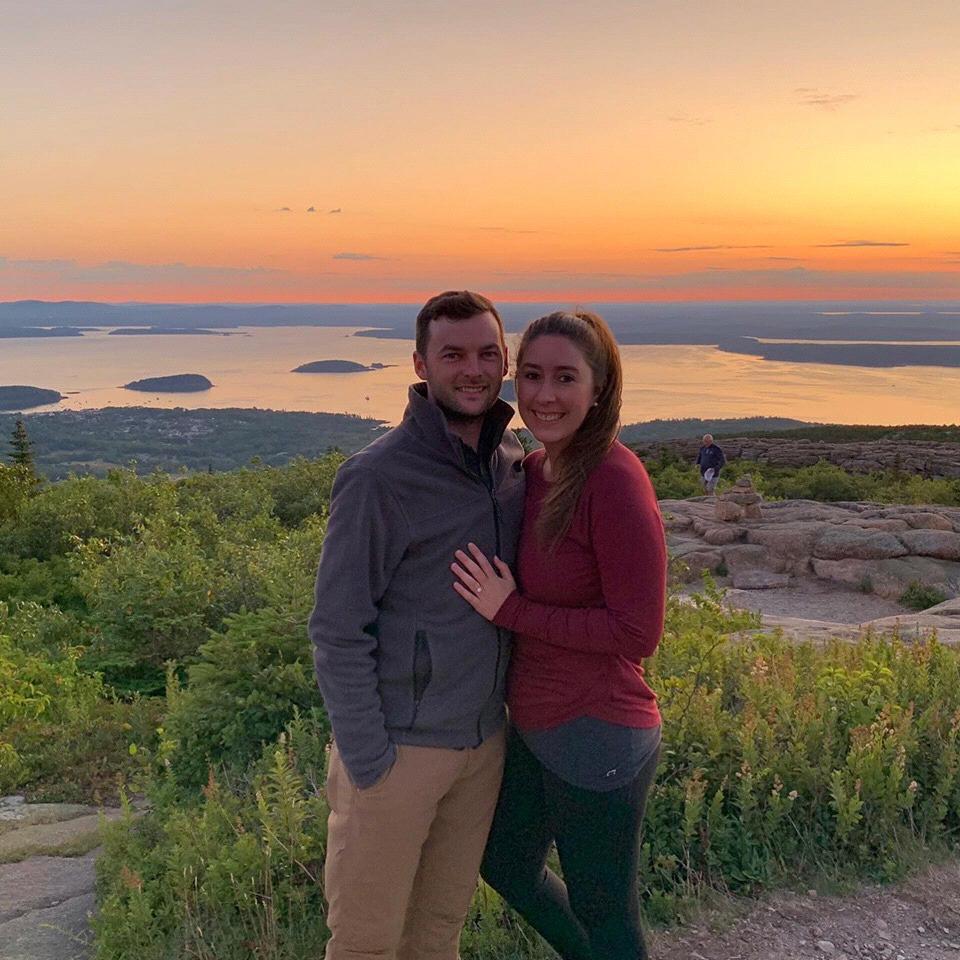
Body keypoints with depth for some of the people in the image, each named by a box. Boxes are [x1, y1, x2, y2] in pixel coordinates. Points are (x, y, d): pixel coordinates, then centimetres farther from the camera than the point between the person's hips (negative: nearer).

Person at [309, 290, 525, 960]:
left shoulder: (514, 461, 2)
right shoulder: (378, 477, -18)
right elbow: (338, 629, -16)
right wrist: (367, 759, -16)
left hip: (484, 741, 6)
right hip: (400, 747, -6)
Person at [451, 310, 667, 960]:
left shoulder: (616, 480, -23)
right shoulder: (532, 471, 1)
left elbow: (637, 633, -22)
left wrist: (511, 611, -20)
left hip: (598, 740, -8)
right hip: (532, 727, 9)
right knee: (506, 864, 28)